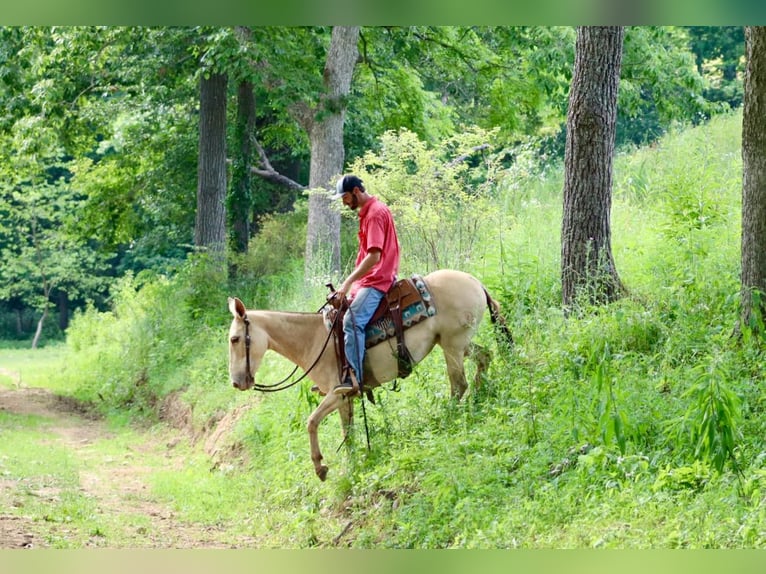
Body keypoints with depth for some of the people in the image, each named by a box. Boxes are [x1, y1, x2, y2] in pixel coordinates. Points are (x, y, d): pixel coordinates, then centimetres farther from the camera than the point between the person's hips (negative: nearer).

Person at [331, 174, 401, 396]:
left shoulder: (376, 213, -14)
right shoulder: (368, 212, 18)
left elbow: (374, 256, -23)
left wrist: (349, 282, -23)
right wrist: (352, 283, 22)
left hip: (376, 281, -11)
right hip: (367, 280, 11)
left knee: (352, 321, -28)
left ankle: (354, 377, -36)